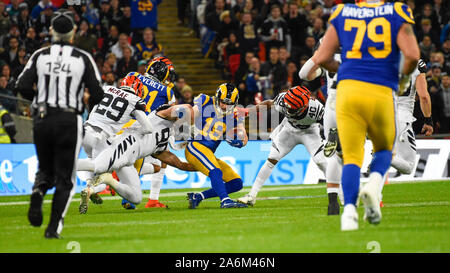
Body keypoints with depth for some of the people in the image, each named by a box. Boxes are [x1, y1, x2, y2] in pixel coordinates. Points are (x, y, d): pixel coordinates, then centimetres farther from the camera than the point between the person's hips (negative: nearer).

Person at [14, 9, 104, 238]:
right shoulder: (83, 58, -2)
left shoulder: (40, 56, 2)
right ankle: (54, 226, -7)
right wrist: (89, 104, 20)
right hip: (69, 122, -2)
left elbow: (22, 86, -5)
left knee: (46, 170, 21)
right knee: (65, 178, 6)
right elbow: (97, 93, -3)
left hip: (42, 119, 2)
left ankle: (38, 192, -11)